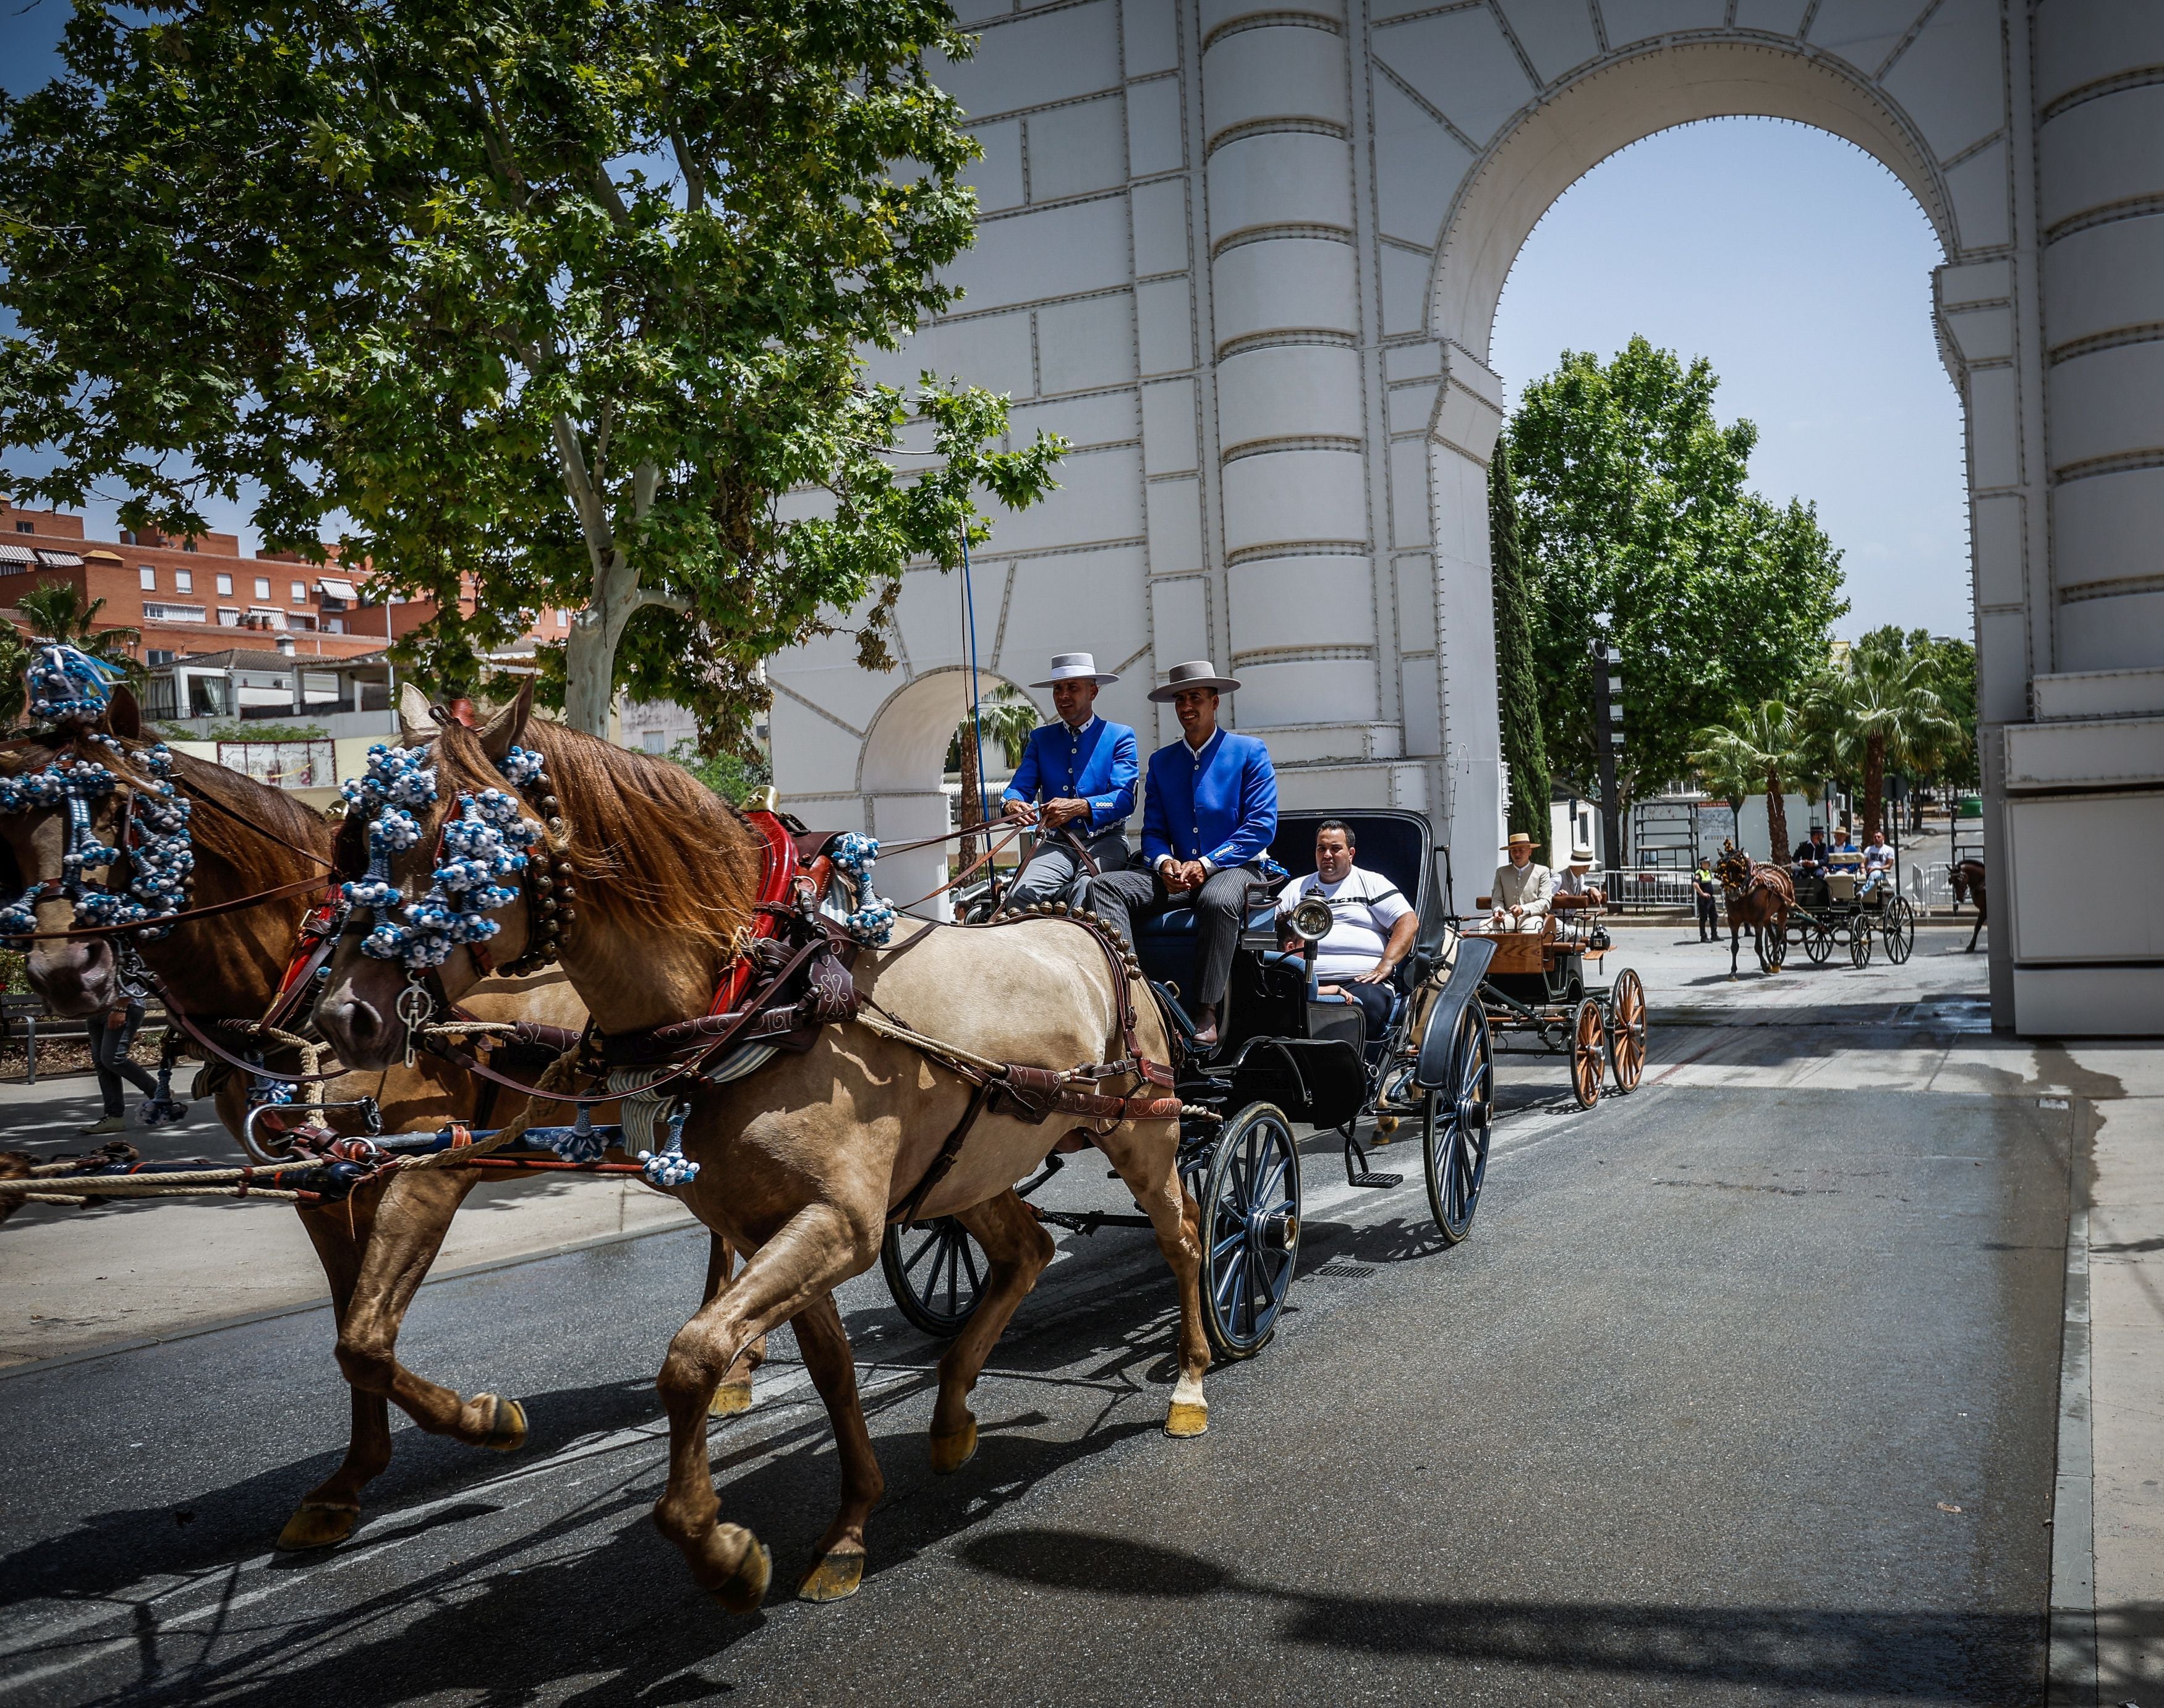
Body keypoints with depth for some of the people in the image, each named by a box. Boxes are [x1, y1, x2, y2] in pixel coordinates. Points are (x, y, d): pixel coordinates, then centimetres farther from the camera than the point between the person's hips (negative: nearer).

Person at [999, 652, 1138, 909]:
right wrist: (1012, 804, -20)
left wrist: (1078, 807, -26)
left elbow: (1125, 798, -7)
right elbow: (1020, 788, 7)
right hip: (1056, 844, 3)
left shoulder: (1120, 737, 6)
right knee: (1020, 897, -26)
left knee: (1087, 896, -36)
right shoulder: (1041, 739, 17)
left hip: (1105, 842, -3)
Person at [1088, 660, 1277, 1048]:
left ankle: (1206, 1013, -33)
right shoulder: (1162, 761, 17)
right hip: (1178, 872, 5)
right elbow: (1153, 830, 13)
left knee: (1218, 900, -41)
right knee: (1103, 886, -20)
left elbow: (1262, 825, -5)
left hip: (1234, 867, -4)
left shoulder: (1250, 752, 4)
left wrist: (1206, 864, -16)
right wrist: (1165, 863, -12)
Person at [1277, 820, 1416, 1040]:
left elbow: (1408, 922, 5)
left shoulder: (1372, 883, 18)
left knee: (1368, 1004, -38)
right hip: (1307, 979, 2)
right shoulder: (1296, 889, 26)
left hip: (1362, 979, -1)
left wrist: (1386, 965, -9)